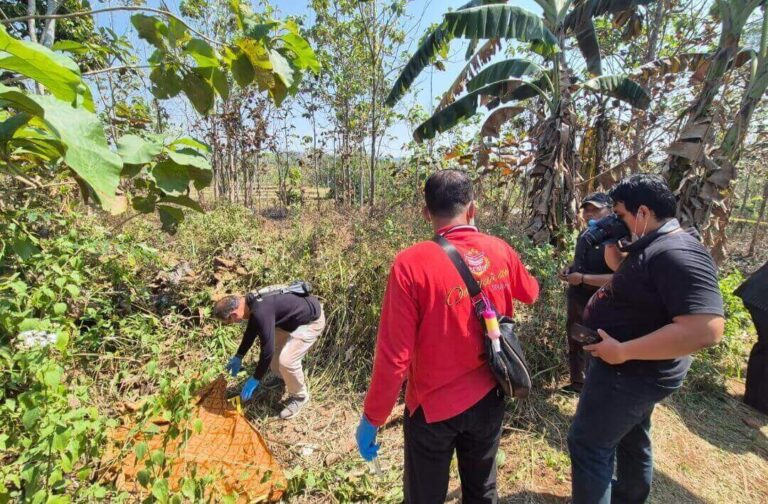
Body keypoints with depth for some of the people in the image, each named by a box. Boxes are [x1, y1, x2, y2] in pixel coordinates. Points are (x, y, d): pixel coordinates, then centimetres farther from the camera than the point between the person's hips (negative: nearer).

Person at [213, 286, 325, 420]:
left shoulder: (261, 312, -32)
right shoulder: (251, 300, -2)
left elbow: (267, 350, -26)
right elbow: (251, 330, 16)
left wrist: (255, 379, -13)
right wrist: (238, 356, 20)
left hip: (311, 321, -10)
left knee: (287, 361, -14)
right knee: (272, 344, 17)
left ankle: (299, 396, 13)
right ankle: (280, 376, 42)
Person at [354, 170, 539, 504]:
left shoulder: (411, 264, -24)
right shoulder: (500, 251, -9)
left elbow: (394, 355, -22)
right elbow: (530, 293, 13)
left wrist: (372, 418, -9)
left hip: (434, 406, -4)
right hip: (489, 397, 4)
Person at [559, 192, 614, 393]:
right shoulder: (583, 235, 5)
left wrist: (583, 278, -27)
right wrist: (569, 269, 3)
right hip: (575, 299, 8)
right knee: (574, 343, 21)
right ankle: (577, 382, 41)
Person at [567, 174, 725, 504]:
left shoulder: (677, 254, -28)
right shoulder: (651, 246, 2)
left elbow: (706, 330, -36)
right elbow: (621, 268, 20)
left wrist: (623, 351, -32)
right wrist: (610, 241, 0)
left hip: (631, 371, -10)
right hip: (633, 368, 10)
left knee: (587, 444, 2)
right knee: (630, 437, 28)